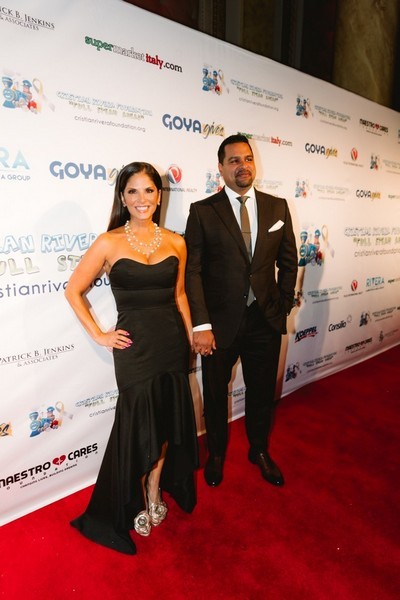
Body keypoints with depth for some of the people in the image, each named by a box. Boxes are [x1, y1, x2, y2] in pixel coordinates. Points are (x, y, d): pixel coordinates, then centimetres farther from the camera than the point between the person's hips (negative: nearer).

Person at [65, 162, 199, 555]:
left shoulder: (175, 242, 3)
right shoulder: (109, 243, -7)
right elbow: (73, 291, 0)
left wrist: (191, 338, 10)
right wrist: (99, 335, -3)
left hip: (172, 343, 3)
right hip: (134, 346, -3)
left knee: (167, 425, 15)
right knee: (139, 427, 12)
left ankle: (155, 494, 42)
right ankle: (137, 502, 39)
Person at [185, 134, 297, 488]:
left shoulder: (277, 207, 4)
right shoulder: (203, 211, -5)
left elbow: (288, 262, 9)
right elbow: (192, 271, -10)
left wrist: (283, 306, 4)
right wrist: (201, 325, -16)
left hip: (266, 320, 3)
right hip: (220, 322, -2)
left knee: (262, 392, 18)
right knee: (215, 393, 16)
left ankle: (260, 451, 45)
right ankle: (216, 454, 42)